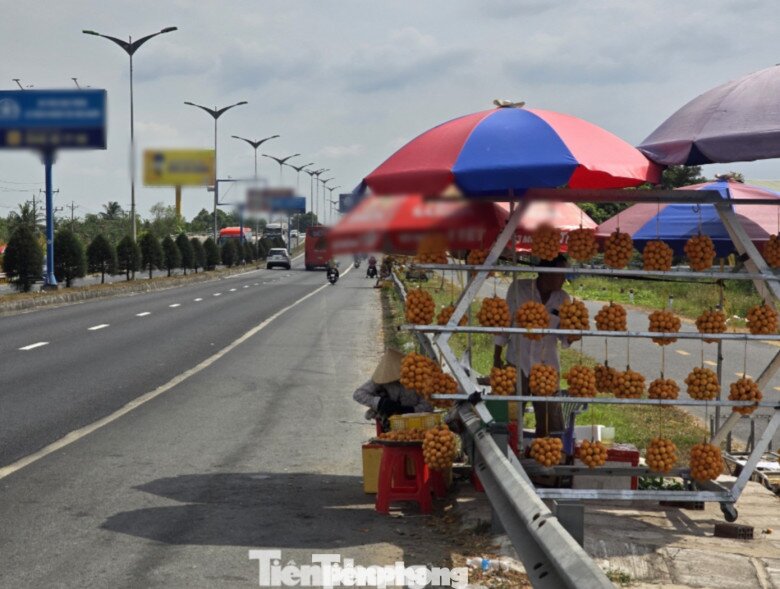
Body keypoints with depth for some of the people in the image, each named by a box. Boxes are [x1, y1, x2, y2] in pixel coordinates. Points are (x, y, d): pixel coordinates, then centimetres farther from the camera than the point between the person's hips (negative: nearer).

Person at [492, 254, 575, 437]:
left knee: (550, 423, 1)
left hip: (548, 365, 2)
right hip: (518, 362, -2)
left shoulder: (562, 298, -1)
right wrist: (497, 357, 2)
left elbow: (562, 334, 5)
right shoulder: (519, 288, -8)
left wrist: (570, 337, -19)